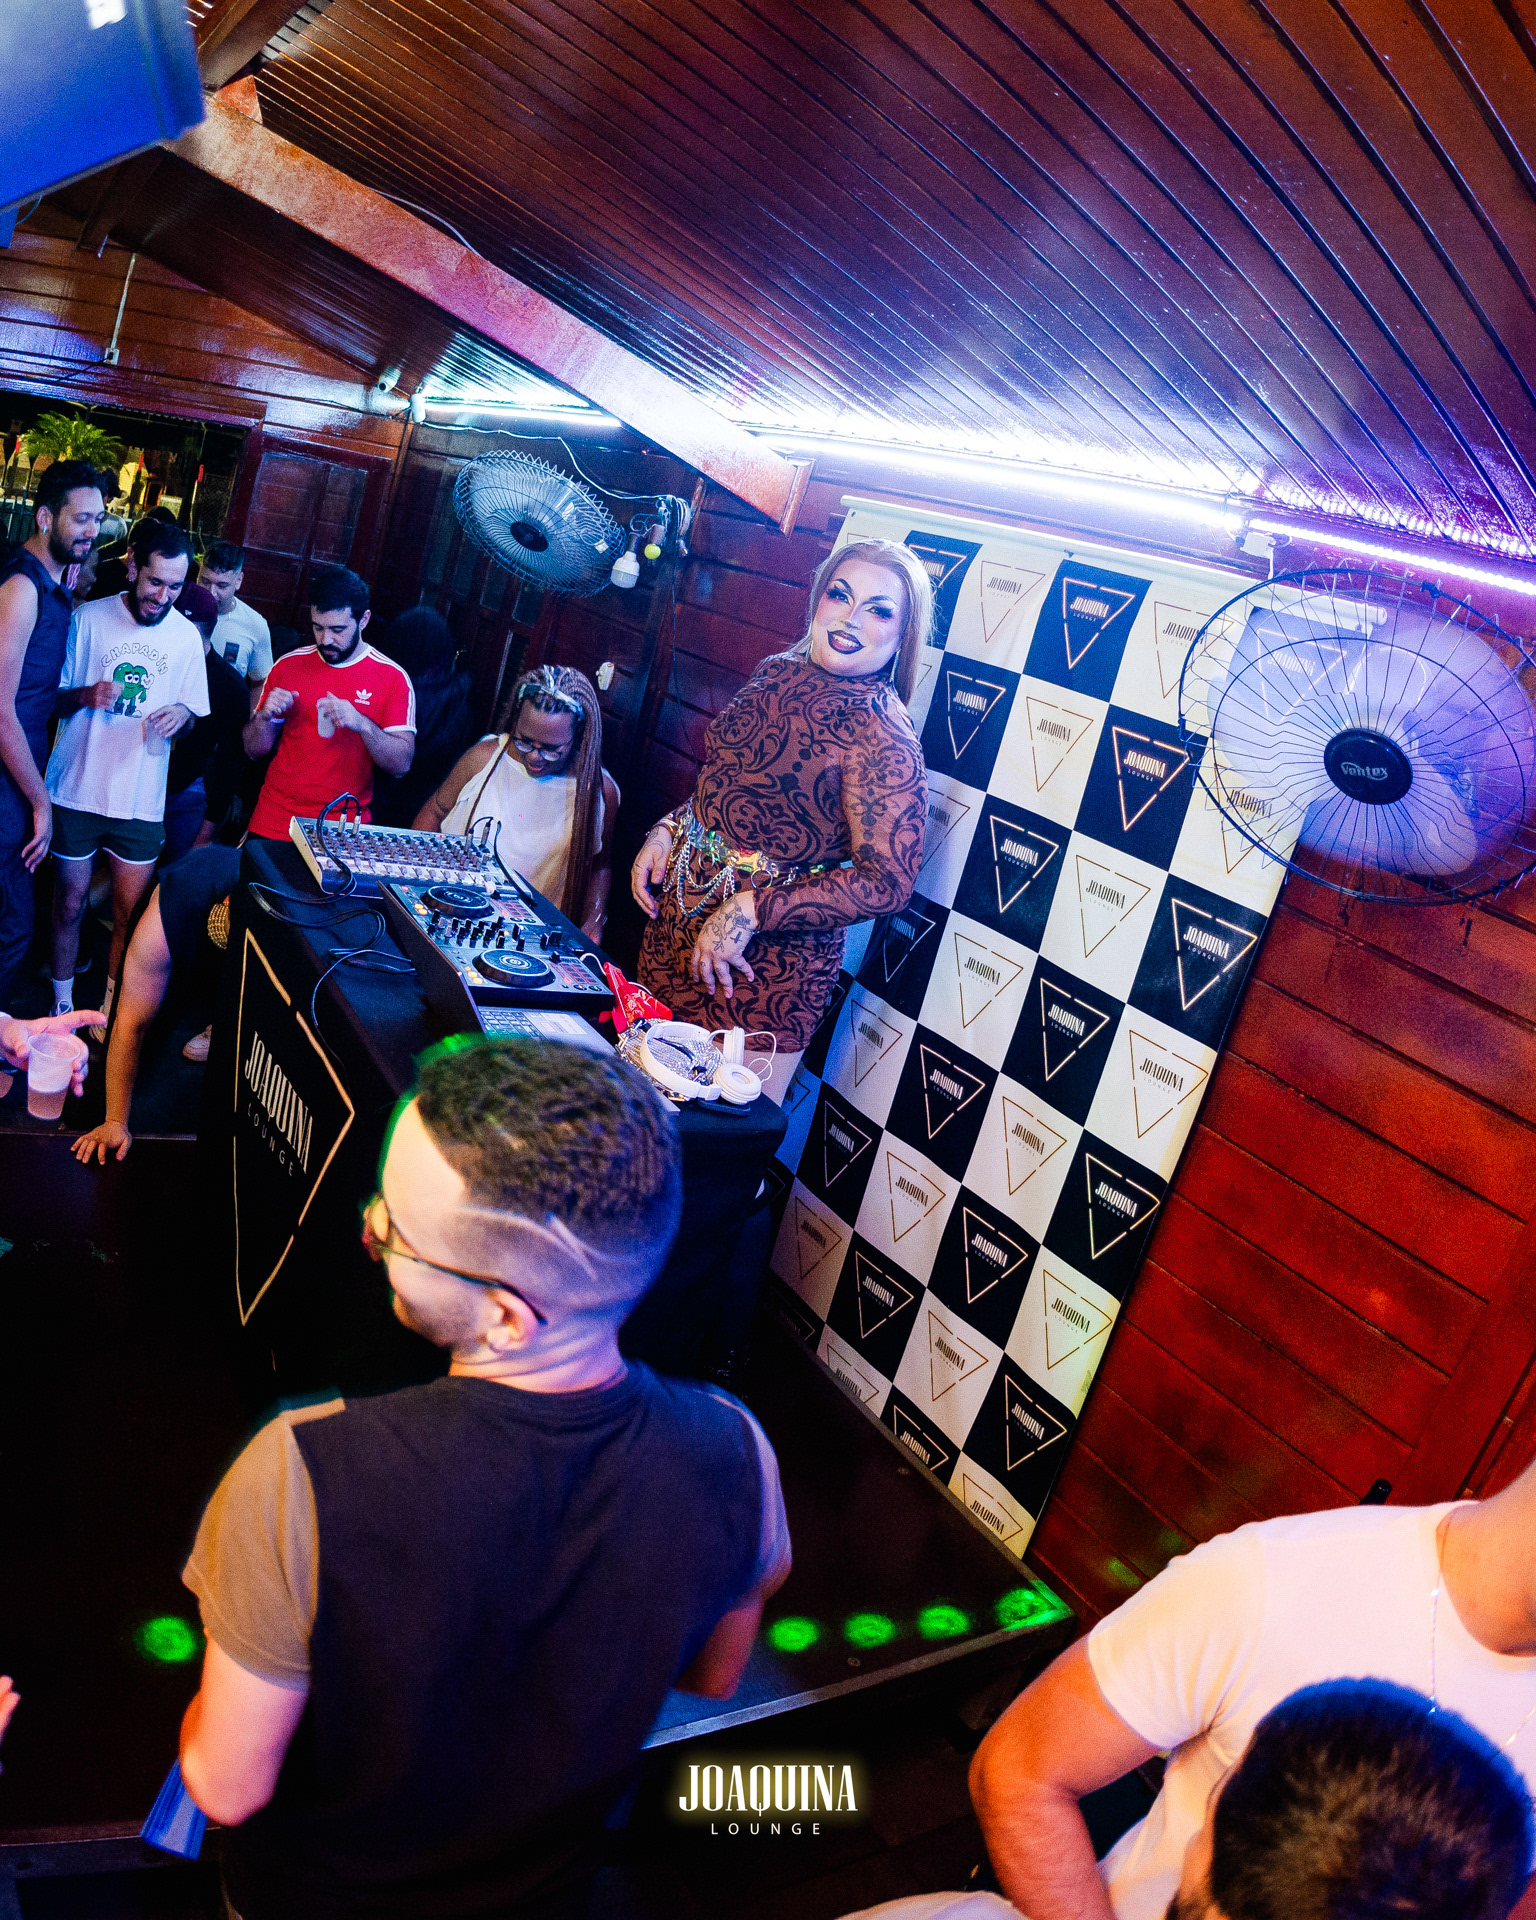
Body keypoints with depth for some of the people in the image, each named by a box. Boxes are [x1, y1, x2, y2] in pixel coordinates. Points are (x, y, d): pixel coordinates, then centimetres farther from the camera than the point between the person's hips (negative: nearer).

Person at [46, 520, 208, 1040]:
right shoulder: (89, 618, -3)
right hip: (76, 789, -1)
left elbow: (193, 714, 10)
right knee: (70, 902, 8)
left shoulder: (186, 635, 3)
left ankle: (109, 1010, 23)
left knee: (132, 911, 6)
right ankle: (62, 1003, 25)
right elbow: (51, 699, 2)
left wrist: (181, 714, -13)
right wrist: (85, 695, -19)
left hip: (141, 799, 1)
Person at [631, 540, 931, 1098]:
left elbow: (886, 881, -22)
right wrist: (668, 830, 2)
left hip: (768, 960, -7)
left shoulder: (882, 733, -20)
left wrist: (749, 911, -24)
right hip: (679, 913, 7)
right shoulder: (778, 673, 3)